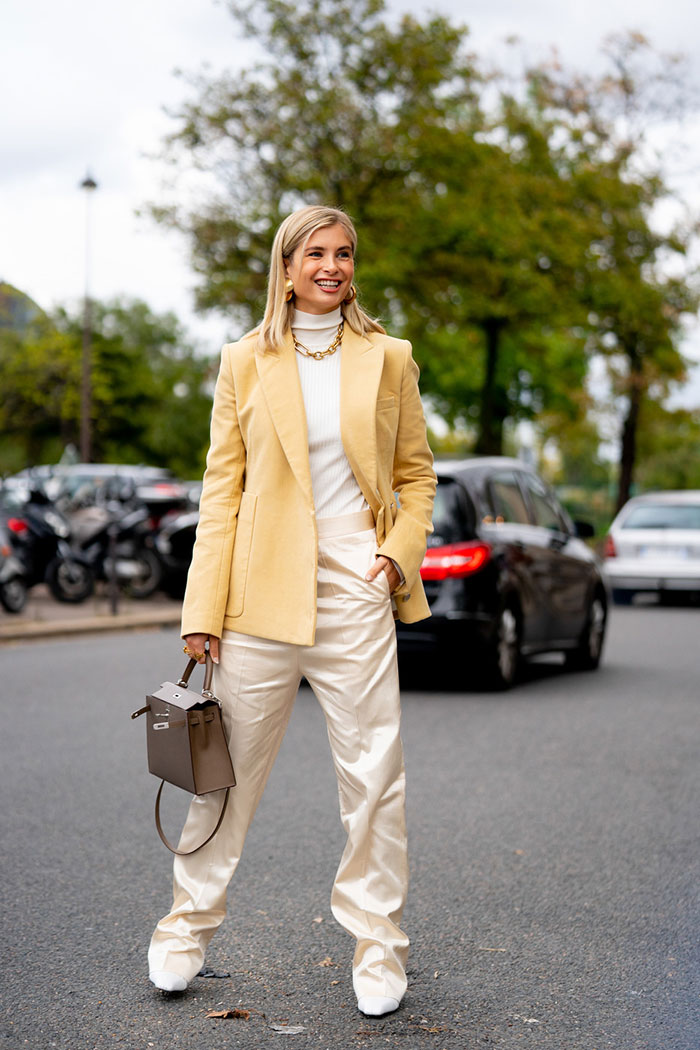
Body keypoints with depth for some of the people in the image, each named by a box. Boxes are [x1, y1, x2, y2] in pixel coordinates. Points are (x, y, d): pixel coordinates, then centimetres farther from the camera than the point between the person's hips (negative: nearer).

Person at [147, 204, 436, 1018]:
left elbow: (416, 473, 14)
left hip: (355, 591, 1)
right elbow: (222, 488, 3)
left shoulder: (387, 358, 8)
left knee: (374, 777, 2)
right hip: (263, 590, 0)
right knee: (228, 773, 8)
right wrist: (203, 608, -3)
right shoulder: (245, 362, 5)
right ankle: (189, 926, 25)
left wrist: (402, 549, -4)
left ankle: (378, 946, 17)